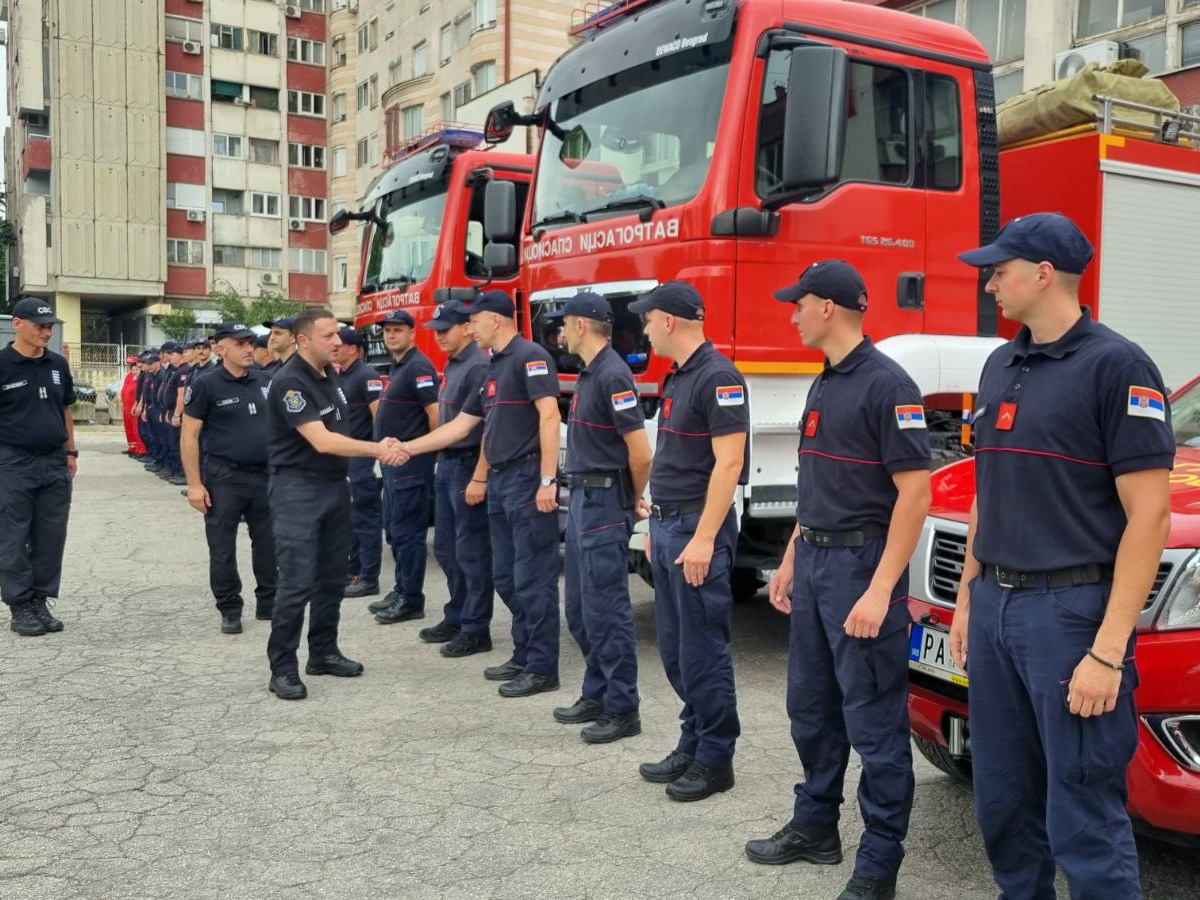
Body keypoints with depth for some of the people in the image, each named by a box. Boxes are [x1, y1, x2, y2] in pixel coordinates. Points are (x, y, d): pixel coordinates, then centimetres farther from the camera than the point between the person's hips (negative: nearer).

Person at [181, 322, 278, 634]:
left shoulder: (264, 383, 6)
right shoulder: (206, 386, -7)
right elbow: (189, 436, -8)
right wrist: (194, 484, -12)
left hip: (265, 475, 4)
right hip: (223, 479, -4)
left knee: (269, 545, 11)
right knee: (223, 550, 5)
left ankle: (269, 603, 24)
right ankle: (229, 610, 18)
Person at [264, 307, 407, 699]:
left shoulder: (329, 373, 9)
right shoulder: (289, 382, -18)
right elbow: (322, 441, -24)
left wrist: (379, 447, 4)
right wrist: (377, 450, -21)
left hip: (335, 484, 9)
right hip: (298, 489, -8)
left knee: (332, 577, 14)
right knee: (297, 582, -8)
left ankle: (324, 652, 26)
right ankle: (283, 668, 2)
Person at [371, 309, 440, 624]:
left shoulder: (418, 367, -15)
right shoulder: (398, 367, 17)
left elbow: (435, 413, -21)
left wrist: (428, 450, -13)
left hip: (411, 462, -11)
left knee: (407, 532, -6)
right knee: (394, 530, 16)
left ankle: (411, 601, 2)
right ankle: (401, 591, 26)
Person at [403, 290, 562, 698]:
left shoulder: (529, 356, -10)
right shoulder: (494, 368, 19)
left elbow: (549, 416, -19)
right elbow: (459, 426, 22)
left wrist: (547, 480, -25)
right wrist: (406, 448, 20)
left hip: (528, 480, -10)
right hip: (501, 481, 10)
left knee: (533, 579, -4)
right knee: (506, 577, 14)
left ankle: (542, 668, 3)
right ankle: (524, 656, 25)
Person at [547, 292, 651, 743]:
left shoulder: (612, 375, -17)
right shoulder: (588, 374, 14)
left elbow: (640, 453, -20)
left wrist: (632, 502, -6)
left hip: (603, 503, -10)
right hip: (582, 500, 10)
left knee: (606, 610, -3)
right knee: (579, 608, 16)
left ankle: (622, 711, 7)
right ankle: (596, 694, 28)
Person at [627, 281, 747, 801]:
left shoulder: (718, 377, -15)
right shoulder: (678, 377, 15)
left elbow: (728, 463, -20)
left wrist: (703, 538, -23)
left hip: (697, 529, -10)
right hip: (668, 524, 10)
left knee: (702, 650, -1)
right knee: (674, 648, 15)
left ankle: (715, 759, 12)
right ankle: (692, 745, 27)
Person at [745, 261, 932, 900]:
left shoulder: (886, 384, -14)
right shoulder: (823, 385, 14)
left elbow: (914, 493, -18)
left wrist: (880, 590, -22)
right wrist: (791, 561, 18)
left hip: (862, 563, -9)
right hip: (814, 561, 9)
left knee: (873, 721, 1)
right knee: (810, 707, 18)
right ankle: (814, 827, 33)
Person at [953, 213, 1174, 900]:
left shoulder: (1117, 366, -10)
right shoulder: (1001, 367, 13)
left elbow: (1149, 516, -14)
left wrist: (1108, 651, -19)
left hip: (1071, 609, -7)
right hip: (994, 606, 8)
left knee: (1083, 823, -1)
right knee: (1003, 803, 16)